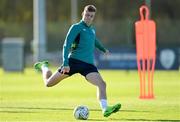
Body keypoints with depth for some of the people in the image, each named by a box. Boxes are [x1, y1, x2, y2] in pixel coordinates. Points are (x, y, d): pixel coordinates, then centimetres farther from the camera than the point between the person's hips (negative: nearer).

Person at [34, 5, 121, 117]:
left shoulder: (92, 30, 18)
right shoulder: (77, 27, -3)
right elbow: (67, 45, -12)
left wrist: (103, 49, 60)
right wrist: (66, 63, -23)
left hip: (88, 64, 5)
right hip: (74, 61, -5)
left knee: (102, 84, -19)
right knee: (49, 83, 5)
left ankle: (105, 109, -25)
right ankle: (43, 67, 37)